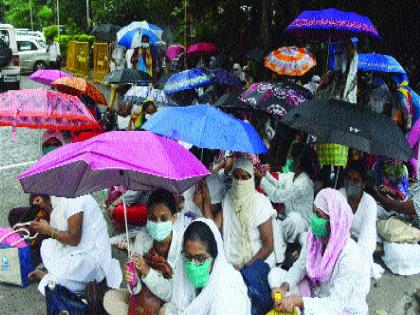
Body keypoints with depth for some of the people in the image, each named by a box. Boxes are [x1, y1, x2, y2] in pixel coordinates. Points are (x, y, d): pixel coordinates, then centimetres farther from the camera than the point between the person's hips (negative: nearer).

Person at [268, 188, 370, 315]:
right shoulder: (315, 236, -12)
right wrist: (284, 286, -17)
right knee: (275, 273, -2)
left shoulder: (349, 256, -31)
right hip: (317, 293, 6)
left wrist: (297, 301, -33)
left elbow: (336, 303, -29)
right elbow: (300, 265, 0)